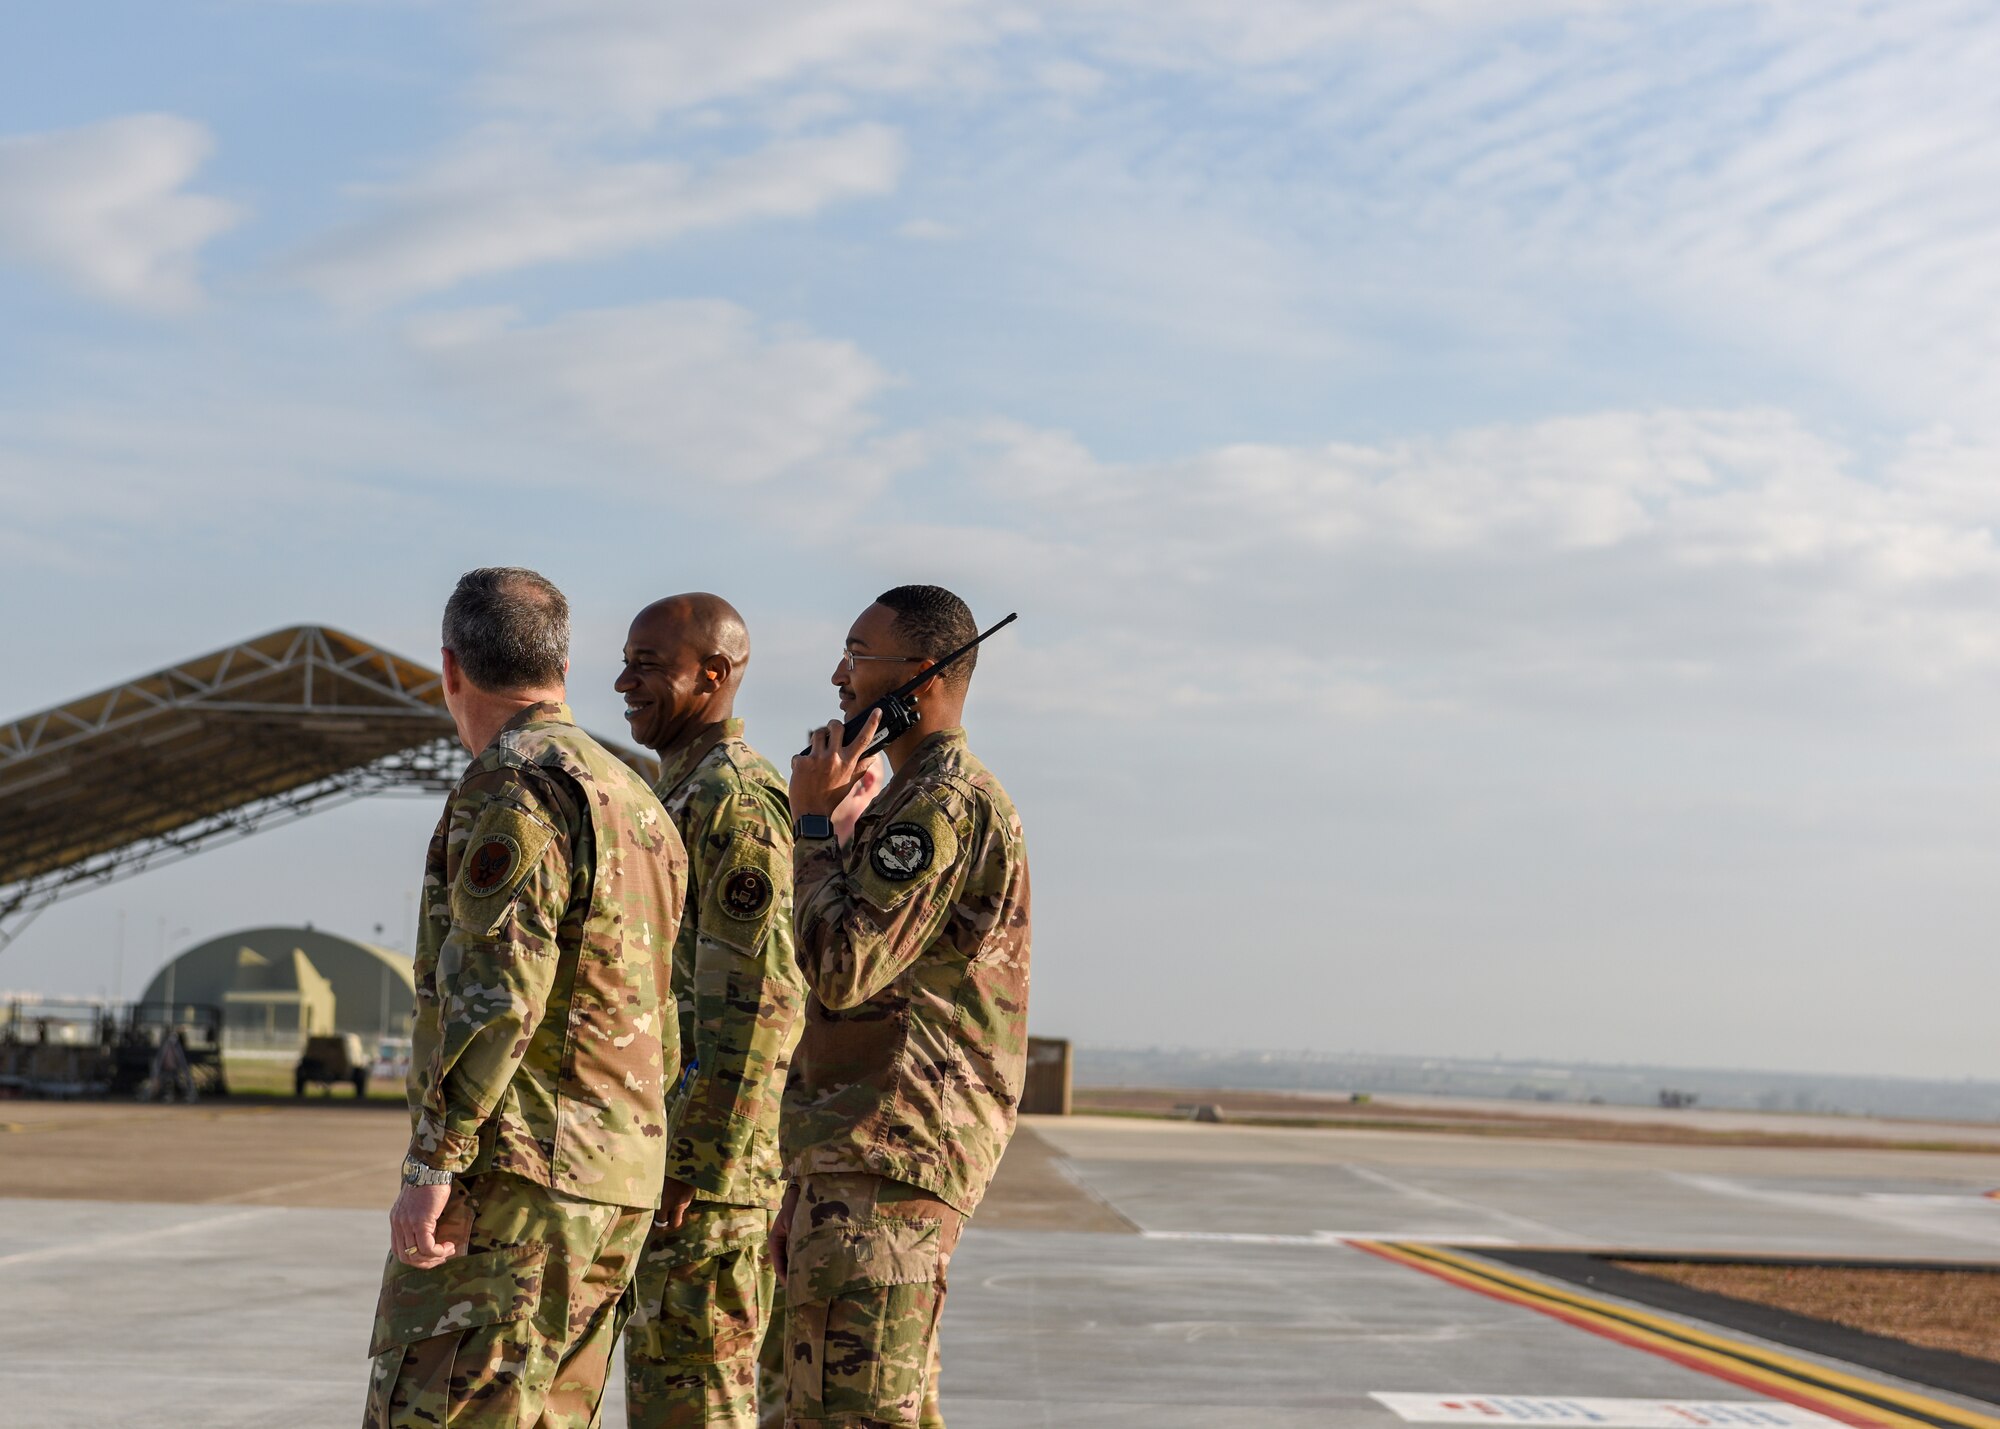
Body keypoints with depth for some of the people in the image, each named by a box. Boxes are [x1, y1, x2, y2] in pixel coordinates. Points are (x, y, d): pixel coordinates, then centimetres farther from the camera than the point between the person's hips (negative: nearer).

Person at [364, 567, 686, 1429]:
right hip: (616, 1187, 9)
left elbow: (495, 990, -21)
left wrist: (432, 1165, -20)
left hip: (514, 1174, -9)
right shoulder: (635, 800, 18)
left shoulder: (513, 789, -11)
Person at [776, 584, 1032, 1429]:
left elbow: (841, 968, -21)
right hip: (859, 1165, 11)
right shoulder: (910, 805, 23)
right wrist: (806, 1188, 23)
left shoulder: (945, 803, -11)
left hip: (886, 1168, -11)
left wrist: (812, 824, -8)